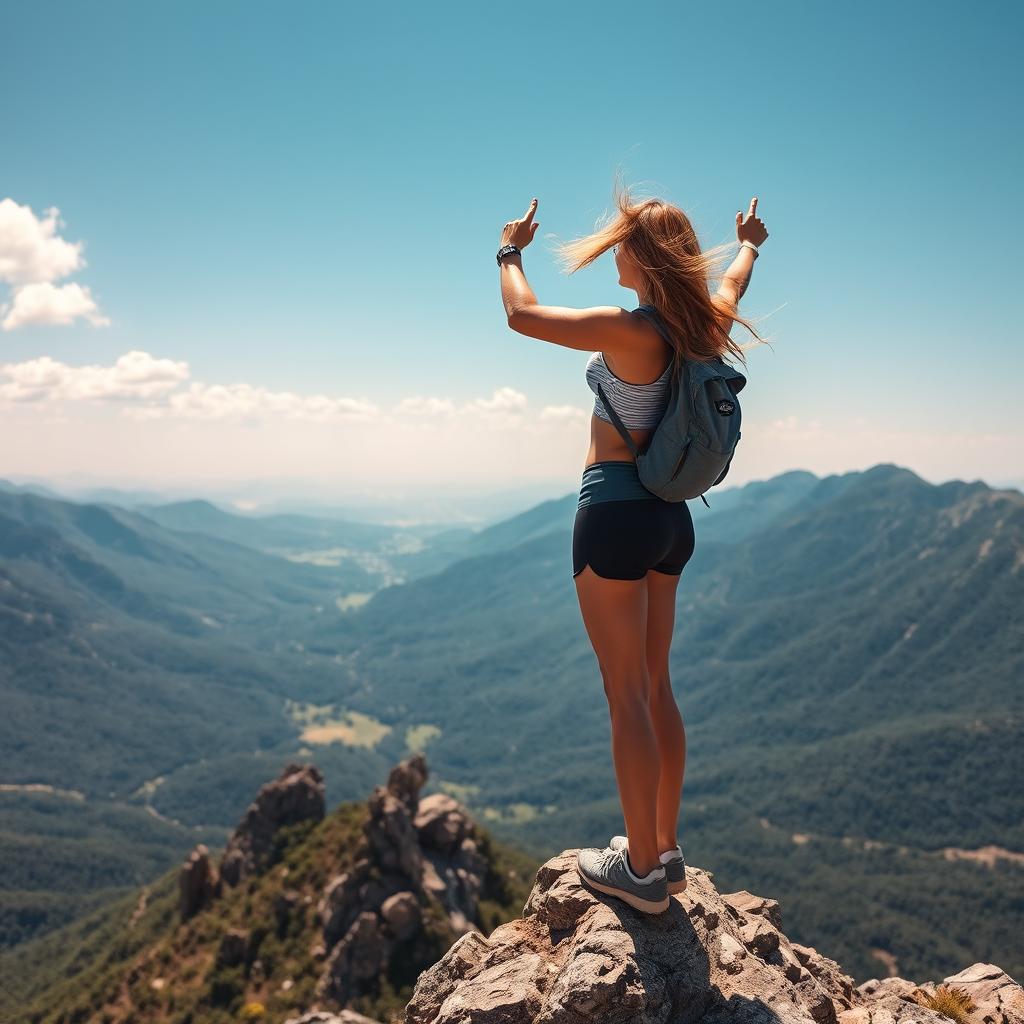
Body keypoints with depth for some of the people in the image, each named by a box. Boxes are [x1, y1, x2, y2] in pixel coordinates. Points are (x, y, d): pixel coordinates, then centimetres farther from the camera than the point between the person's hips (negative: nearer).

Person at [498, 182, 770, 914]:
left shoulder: (632, 330, -17)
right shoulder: (701, 326, 5)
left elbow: (522, 314, -12)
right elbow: (731, 282, 29)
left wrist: (511, 252, 7)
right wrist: (749, 245, 50)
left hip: (616, 512, -8)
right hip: (669, 516, 8)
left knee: (627, 694, -1)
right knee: (656, 687, 15)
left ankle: (641, 868, 8)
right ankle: (665, 852, 25)